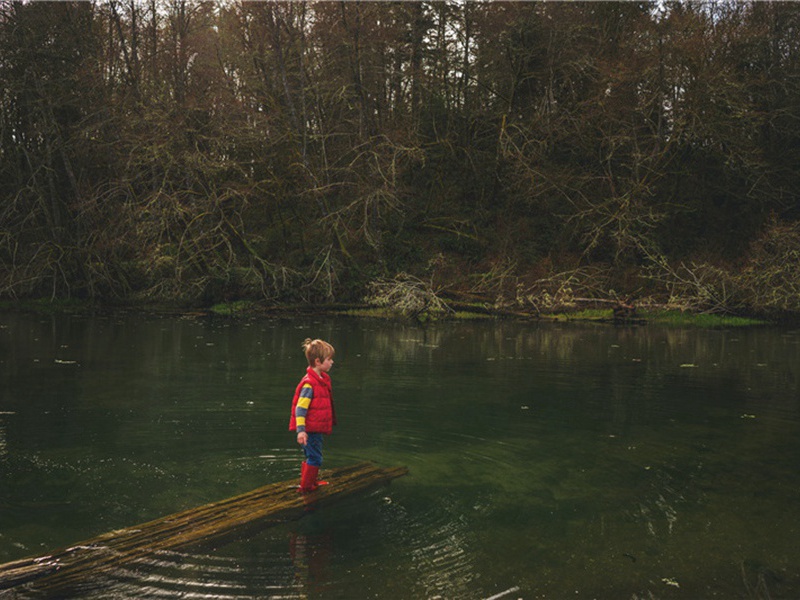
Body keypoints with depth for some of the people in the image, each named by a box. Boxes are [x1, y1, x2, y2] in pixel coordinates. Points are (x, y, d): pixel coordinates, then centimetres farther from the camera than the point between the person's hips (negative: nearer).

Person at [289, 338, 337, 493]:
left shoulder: (322, 379, 8)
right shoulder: (309, 384, -22)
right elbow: (300, 408, -24)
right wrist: (301, 430, -29)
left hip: (317, 429, 10)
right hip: (310, 429, -10)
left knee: (311, 456, 22)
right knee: (315, 458, -2)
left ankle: (312, 482, 36)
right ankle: (306, 487, 10)